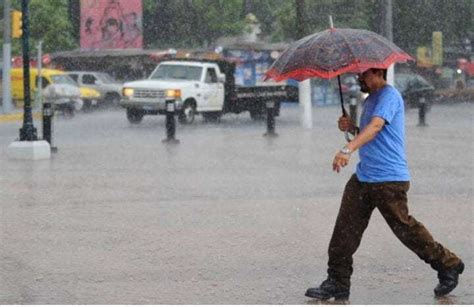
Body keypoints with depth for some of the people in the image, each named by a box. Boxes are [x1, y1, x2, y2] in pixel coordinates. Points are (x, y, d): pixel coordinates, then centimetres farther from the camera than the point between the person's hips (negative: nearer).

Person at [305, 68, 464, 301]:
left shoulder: (389, 96, -12)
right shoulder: (370, 99, 19)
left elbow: (375, 127, -28)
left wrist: (348, 149, -41)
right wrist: (351, 128, 6)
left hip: (389, 179, -9)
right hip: (363, 177, 9)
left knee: (404, 228, -3)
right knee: (345, 228, 1)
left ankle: (448, 266, 14)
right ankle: (338, 283, 4)